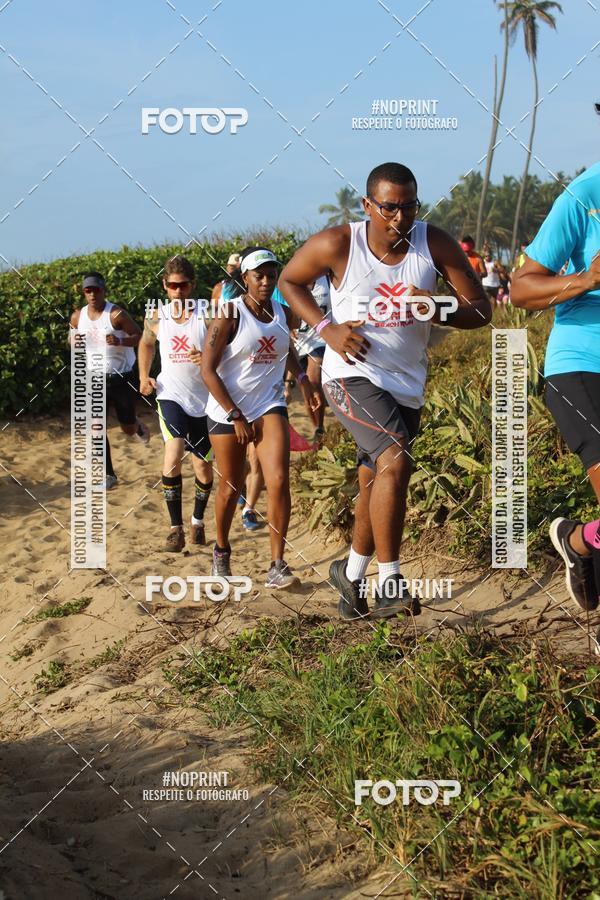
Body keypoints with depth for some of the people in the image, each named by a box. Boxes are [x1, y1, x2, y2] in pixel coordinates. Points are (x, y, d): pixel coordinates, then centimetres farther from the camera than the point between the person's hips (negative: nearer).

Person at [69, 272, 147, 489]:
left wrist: (120, 341, -28)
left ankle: (138, 427, 47)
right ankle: (108, 475, 2)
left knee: (127, 427, 7)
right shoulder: (77, 317, -1)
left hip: (121, 378, -3)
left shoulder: (116, 314, -15)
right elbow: (72, 336, 18)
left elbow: (139, 336, -9)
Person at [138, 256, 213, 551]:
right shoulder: (156, 318, 2)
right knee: (174, 453, -23)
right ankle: (175, 528, -15)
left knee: (203, 466, 8)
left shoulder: (207, 315, -7)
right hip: (171, 395, 0)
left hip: (204, 399, 0)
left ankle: (197, 521, 34)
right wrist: (144, 377, 12)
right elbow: (146, 344, 23)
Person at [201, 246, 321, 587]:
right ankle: (222, 551, 35)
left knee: (279, 482, -15)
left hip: (269, 406, 3)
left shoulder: (284, 314, 3)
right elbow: (208, 370, -14)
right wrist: (235, 416, -16)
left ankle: (278, 565, -8)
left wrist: (303, 379, 14)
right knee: (231, 487, 10)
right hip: (227, 411, -3)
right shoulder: (229, 314, -12)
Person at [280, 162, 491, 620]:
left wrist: (437, 311, -26)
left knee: (376, 487, 16)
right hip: (352, 375, -5)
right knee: (395, 458, -27)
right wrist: (326, 327, -13)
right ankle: (389, 581, -19)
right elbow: (289, 280, 2)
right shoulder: (336, 245, -15)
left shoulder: (435, 243, -9)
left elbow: (481, 309, -5)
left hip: (407, 384, 5)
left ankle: (351, 574, 38)